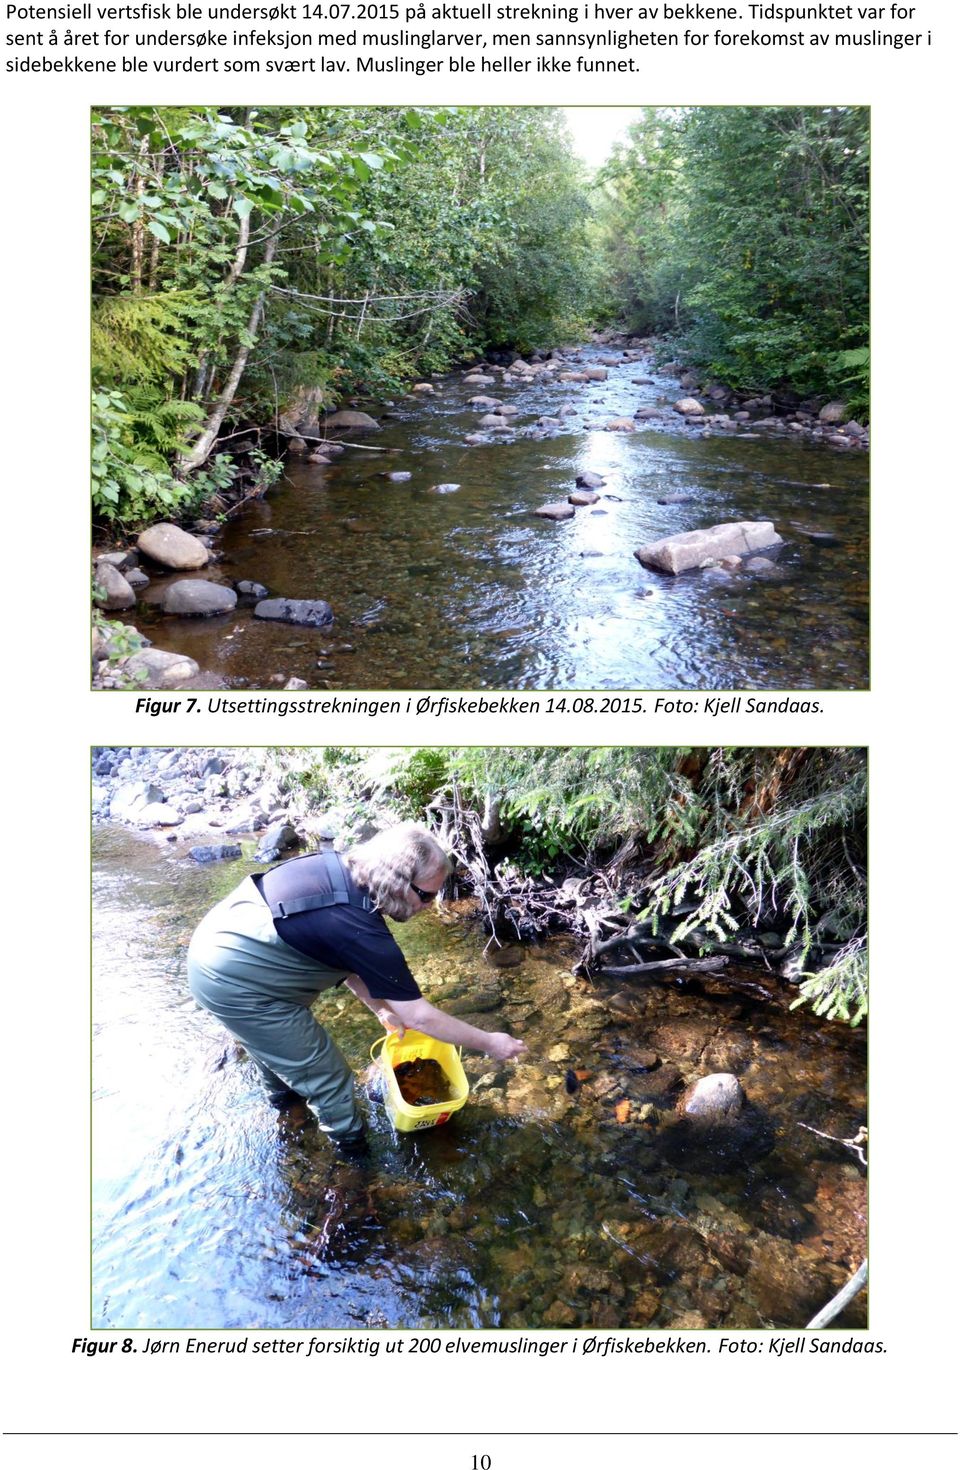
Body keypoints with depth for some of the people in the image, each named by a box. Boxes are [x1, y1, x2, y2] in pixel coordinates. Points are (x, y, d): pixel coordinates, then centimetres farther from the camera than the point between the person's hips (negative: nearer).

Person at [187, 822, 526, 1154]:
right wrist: (489, 1043, -7)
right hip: (234, 982, -9)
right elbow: (419, 1016, -17)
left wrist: (380, 1007, 18)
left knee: (274, 1035, 37)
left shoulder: (343, 872, -1)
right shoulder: (362, 932, -25)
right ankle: (350, 1143, 33)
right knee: (324, 1071, 9)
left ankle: (282, 1091, 64)